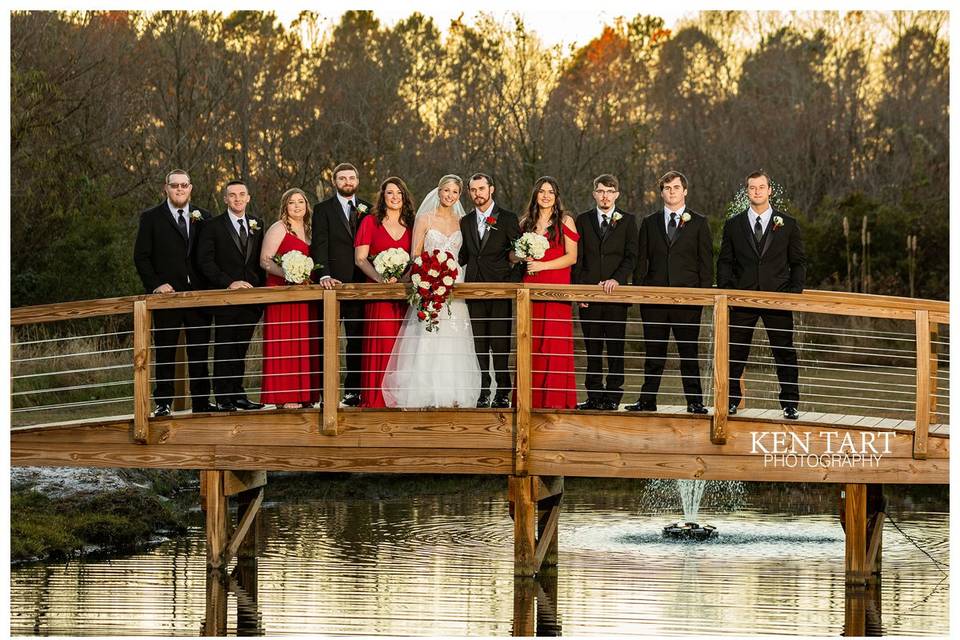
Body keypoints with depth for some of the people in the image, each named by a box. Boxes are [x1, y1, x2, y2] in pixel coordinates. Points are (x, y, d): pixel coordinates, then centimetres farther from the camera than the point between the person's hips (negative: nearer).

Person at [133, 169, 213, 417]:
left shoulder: (202, 218, 12)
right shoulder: (151, 218, 3)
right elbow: (141, 256, 0)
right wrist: (155, 284, -10)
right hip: (167, 294, -3)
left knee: (199, 351, 5)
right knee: (164, 352, 1)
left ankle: (201, 402, 9)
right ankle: (163, 403, 3)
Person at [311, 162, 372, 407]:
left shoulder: (368, 210, 13)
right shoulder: (323, 210, 4)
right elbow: (320, 245, -5)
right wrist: (324, 275, -18)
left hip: (360, 283, 3)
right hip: (332, 283, -3)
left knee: (358, 339, 4)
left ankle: (353, 390, 8)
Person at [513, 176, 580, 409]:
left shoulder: (565, 221, 4)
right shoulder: (526, 222, 16)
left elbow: (571, 257, -2)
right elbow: (513, 255, 21)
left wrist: (543, 265, -11)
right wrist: (522, 256, -2)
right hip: (530, 288, 4)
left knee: (555, 344, -8)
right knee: (531, 345, -2)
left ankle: (555, 399, -8)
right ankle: (532, 399, 0)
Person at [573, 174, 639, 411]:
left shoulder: (627, 221, 7)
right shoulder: (583, 220, 11)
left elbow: (631, 256, 0)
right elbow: (577, 258, 9)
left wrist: (617, 279, -15)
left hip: (616, 292, -2)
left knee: (616, 347, -1)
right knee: (592, 347, 3)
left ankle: (613, 396, 1)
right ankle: (594, 396, 7)